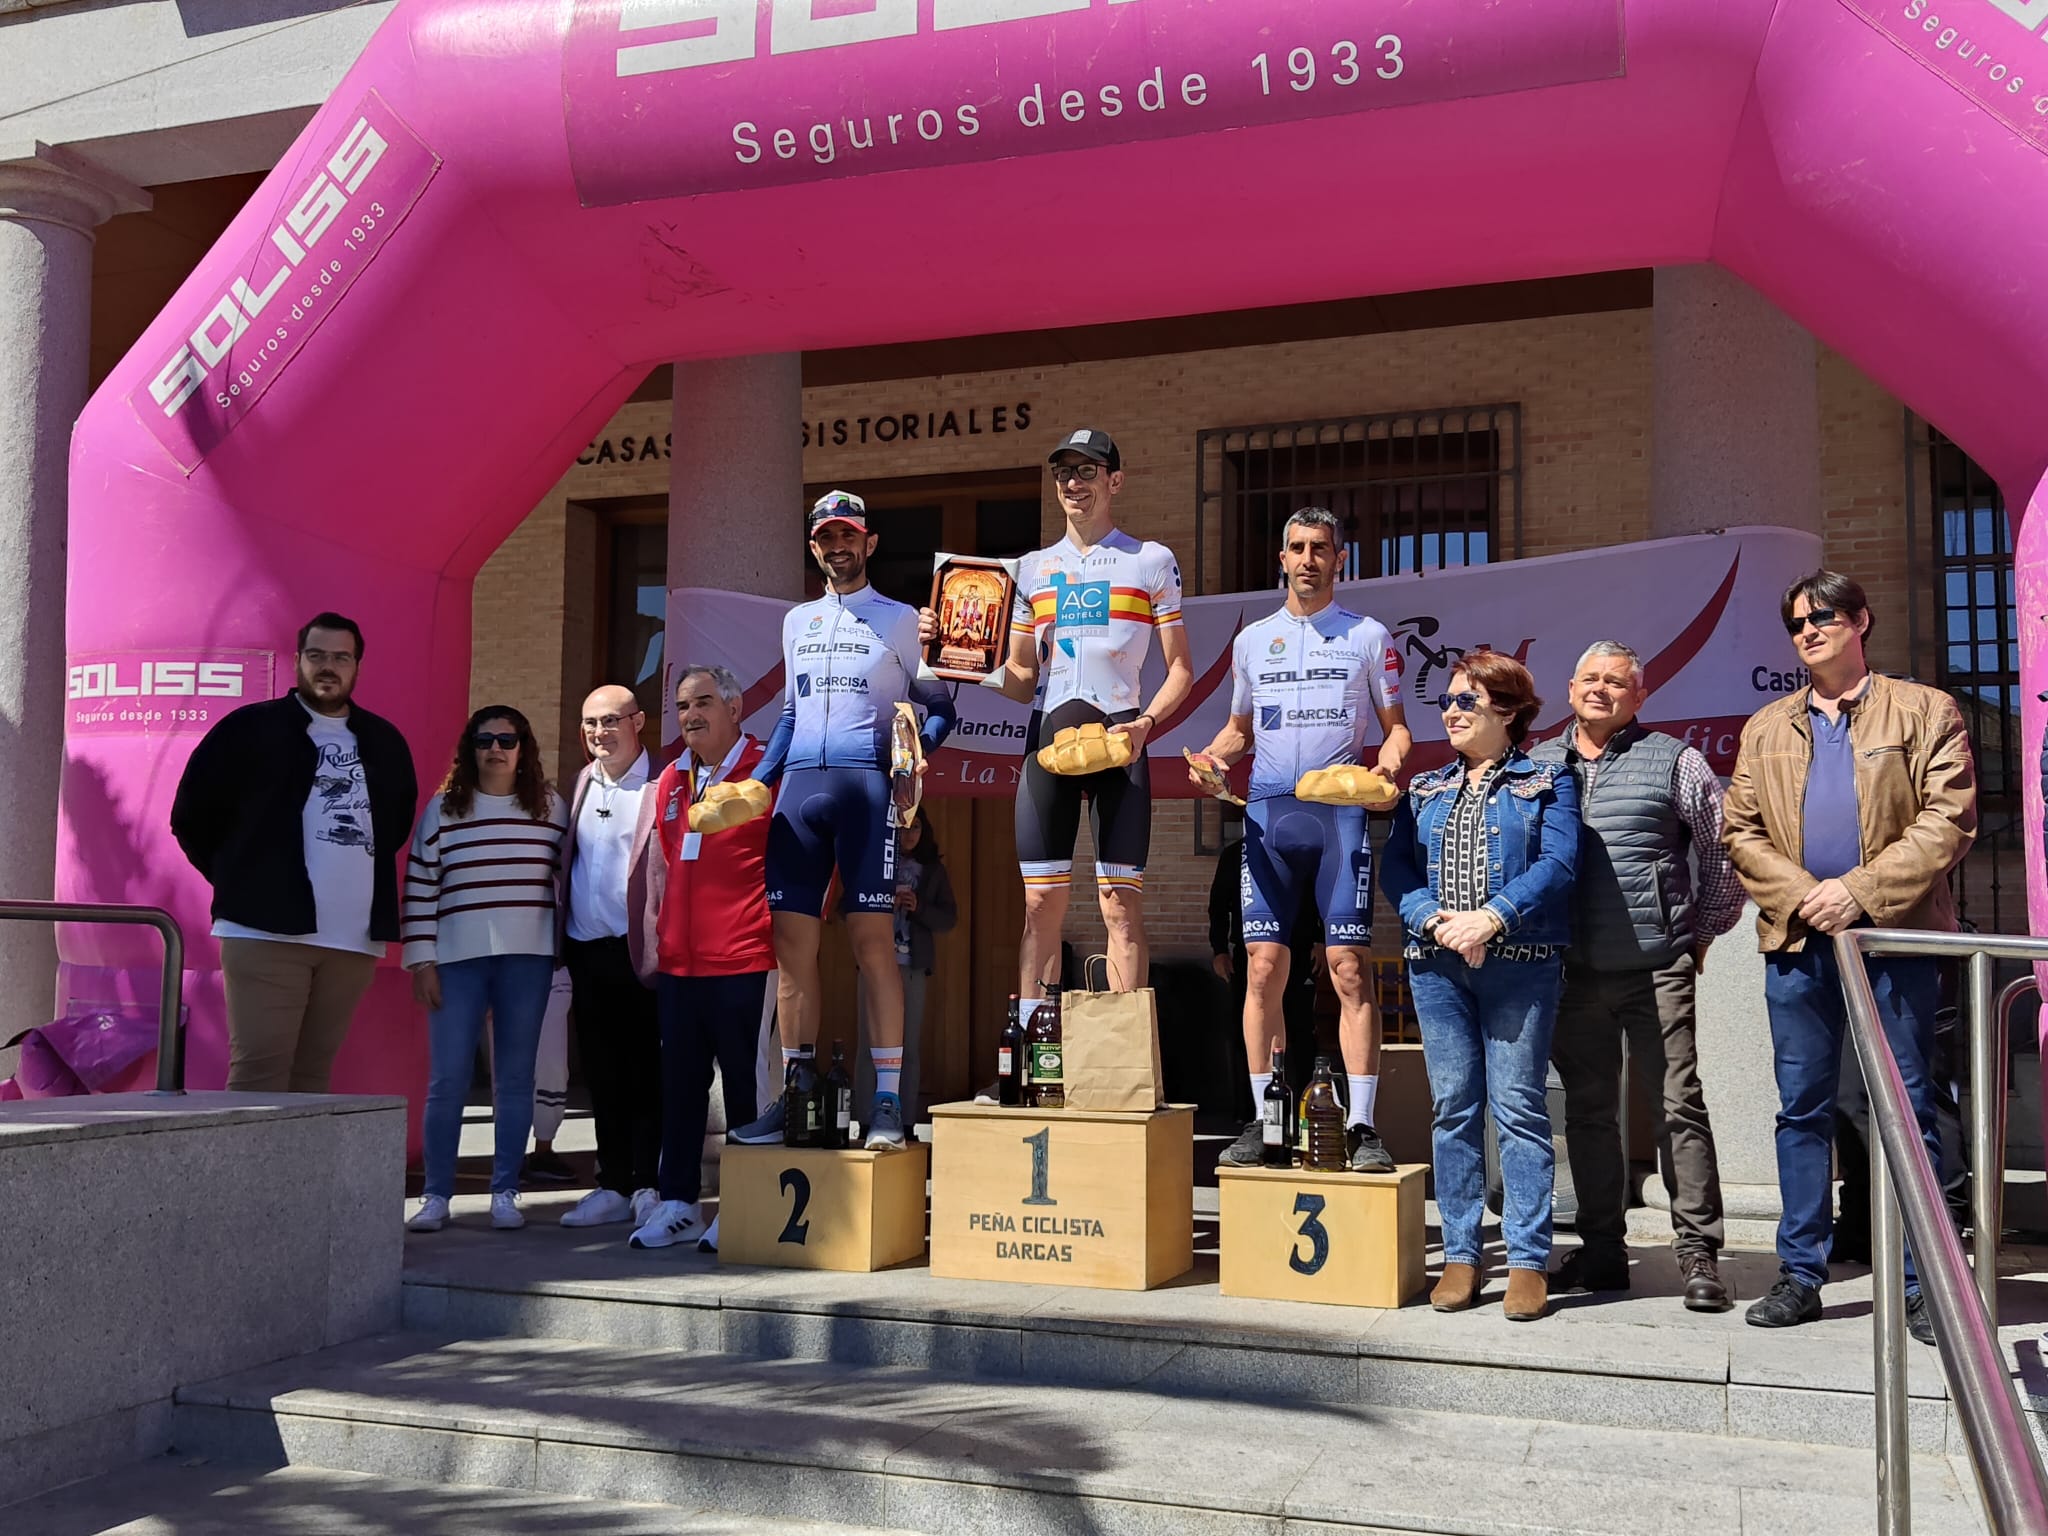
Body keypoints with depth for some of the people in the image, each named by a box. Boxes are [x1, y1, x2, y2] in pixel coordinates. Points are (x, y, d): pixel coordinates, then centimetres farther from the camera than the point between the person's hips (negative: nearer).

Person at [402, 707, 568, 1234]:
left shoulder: (550, 807, 8)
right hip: (458, 958, -1)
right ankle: (436, 1195, 8)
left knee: (515, 1079, 5)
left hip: (527, 958, 1)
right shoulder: (442, 809, 5)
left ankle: (505, 1193, 12)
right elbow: (419, 887, 4)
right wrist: (421, 959, -2)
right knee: (447, 1080, -2)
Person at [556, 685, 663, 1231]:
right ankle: (615, 1186, 18)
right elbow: (565, 860, 18)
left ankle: (648, 1186, 5)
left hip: (640, 950, -6)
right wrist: (562, 943, 13)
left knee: (647, 1072, -1)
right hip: (586, 951, 6)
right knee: (602, 1076, 10)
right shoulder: (582, 783, 14)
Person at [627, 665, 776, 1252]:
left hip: (744, 961, -6)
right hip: (678, 962, 6)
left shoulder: (766, 773, -4)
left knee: (746, 1082, 1)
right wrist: (650, 944, 17)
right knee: (680, 1081, 10)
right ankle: (677, 1204, 18)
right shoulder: (671, 780, 15)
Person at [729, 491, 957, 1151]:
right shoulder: (797, 621, 22)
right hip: (799, 787, 4)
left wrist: (917, 748, -11)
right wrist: (754, 783, 16)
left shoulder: (900, 620, 9)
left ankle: (888, 1102, -7)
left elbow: (939, 704, 8)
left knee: (872, 942, -10)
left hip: (867, 785, -4)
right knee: (791, 943, 0)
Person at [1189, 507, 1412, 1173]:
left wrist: (1387, 761, -11)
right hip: (1269, 813, 3)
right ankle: (1263, 1119, 7)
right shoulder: (1252, 639, 18)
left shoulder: (1368, 636, 10)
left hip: (1340, 812, -3)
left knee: (1350, 967, -7)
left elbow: (1396, 725, 11)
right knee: (1264, 966, 0)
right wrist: (1211, 755, 4)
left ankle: (1361, 1125, -4)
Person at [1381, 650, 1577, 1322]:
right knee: (1453, 1107, 3)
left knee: (1518, 1107, -4)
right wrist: (1437, 922, -11)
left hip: (1520, 964, -3)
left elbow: (1558, 862, -7)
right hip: (1437, 965, 3)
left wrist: (1491, 917, -18)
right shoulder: (1425, 791, 18)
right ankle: (1460, 1256, 10)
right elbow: (1395, 869, 7)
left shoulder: (1547, 782, 7)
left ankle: (1529, 1261, 2)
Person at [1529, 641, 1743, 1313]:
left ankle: (1698, 1255, 3)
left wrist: (1702, 933, 5)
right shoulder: (1537, 766, 11)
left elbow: (1725, 851, 5)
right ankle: (1601, 1251, 19)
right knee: (1588, 1111, 9)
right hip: (1571, 972, 4)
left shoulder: (1672, 761, 2)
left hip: (1658, 970, -3)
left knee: (1680, 1107, -3)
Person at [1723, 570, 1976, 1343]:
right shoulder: (1766, 729, 15)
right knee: (1802, 1109, 7)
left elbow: (1949, 821, -6)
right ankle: (1801, 1274, 14)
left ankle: (1922, 1285, 10)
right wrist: (1802, 896, -8)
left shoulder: (1925, 712, 4)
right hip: (1797, 940, 3)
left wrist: (1860, 891, -15)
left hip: (1896, 938, -3)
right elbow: (1741, 832, 8)